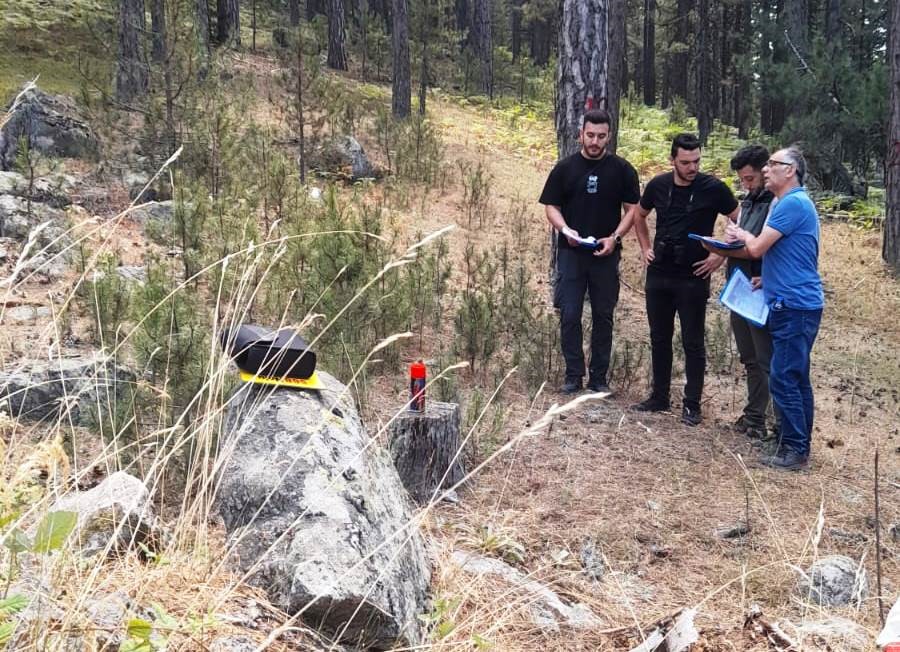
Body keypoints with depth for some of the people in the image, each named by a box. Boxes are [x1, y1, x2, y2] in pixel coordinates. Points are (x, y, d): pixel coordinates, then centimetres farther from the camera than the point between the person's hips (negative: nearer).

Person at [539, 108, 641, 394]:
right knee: (569, 316, 0)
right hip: (571, 253, 0)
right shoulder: (565, 168, 3)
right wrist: (564, 229, -15)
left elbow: (633, 209, 3)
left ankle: (599, 378, 15)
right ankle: (573, 376, 11)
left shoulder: (621, 169, 2)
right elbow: (551, 206, 5)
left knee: (603, 317, 7)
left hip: (606, 254, 0)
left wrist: (615, 237, -12)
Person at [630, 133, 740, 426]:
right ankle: (659, 397, 25)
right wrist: (645, 248, 11)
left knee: (693, 343, 3)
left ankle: (692, 404, 13)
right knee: (659, 338, 13)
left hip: (693, 278, -4)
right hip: (658, 276, 4)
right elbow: (639, 215, 20)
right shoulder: (658, 185, 0)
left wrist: (721, 255, -8)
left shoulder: (713, 188, -11)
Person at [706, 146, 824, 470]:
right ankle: (798, 447, 18)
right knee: (797, 380, 12)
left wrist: (742, 235, 3)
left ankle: (794, 450, -2)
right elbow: (768, 251, 21)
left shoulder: (793, 203, -15)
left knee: (784, 379, -7)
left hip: (795, 306, -10)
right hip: (793, 304, 10)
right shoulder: (788, 203, 18)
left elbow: (757, 248, -17)